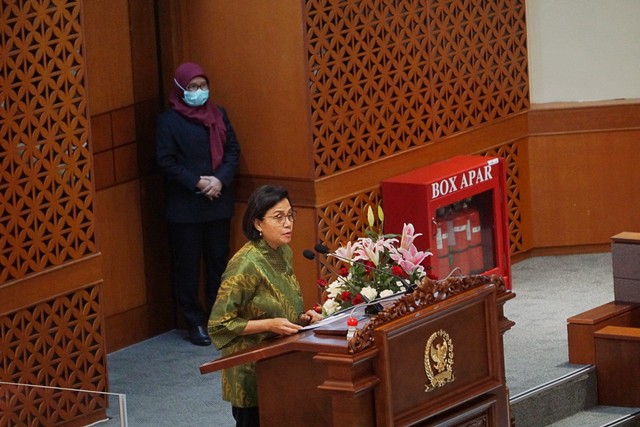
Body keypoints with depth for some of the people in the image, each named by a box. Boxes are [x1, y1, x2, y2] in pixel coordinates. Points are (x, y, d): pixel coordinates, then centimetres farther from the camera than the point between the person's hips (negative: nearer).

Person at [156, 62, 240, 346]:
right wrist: (197, 183, -16)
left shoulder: (218, 115, 9)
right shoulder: (168, 121, -5)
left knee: (218, 261, 8)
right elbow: (166, 162, -9)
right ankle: (195, 322, 8)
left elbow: (233, 151, 6)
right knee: (187, 266, 1)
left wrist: (220, 179, -11)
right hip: (184, 206, -4)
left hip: (218, 203, 4)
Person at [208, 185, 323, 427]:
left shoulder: (284, 253, 4)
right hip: (251, 371, -8)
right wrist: (269, 325, -25)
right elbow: (219, 323, -19)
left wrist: (301, 318, 0)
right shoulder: (246, 265, -21)